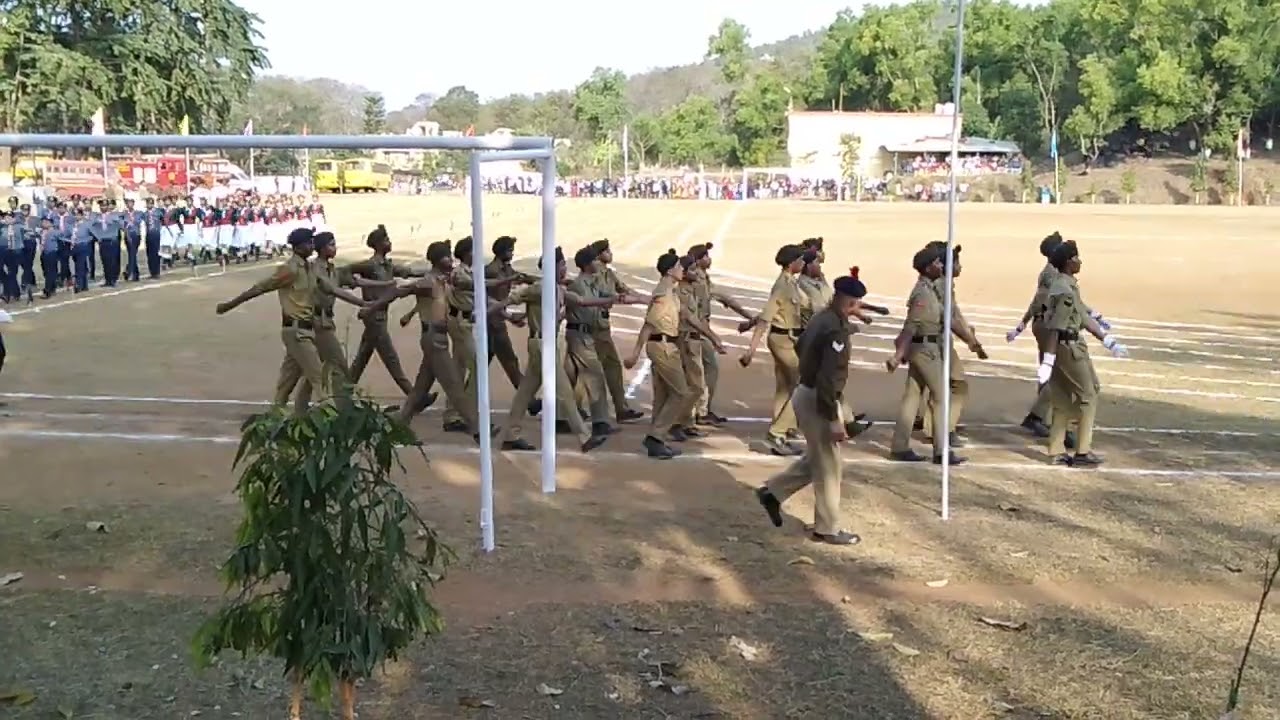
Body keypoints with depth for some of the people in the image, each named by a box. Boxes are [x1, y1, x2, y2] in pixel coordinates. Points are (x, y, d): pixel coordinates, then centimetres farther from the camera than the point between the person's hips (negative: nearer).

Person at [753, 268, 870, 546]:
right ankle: (827, 529, 16)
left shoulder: (821, 318, 5)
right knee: (828, 466, 4)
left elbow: (800, 347, 22)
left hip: (805, 393, 9)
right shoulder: (835, 330, -24)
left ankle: (773, 492, 27)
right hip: (818, 401, -9)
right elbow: (828, 380, -27)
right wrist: (834, 421, -23)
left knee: (816, 458, 23)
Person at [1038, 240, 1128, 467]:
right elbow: (1055, 328, -24)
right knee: (1088, 397, 0)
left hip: (1061, 348, 10)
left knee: (1063, 400, 12)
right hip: (1069, 348, -10)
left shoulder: (1067, 287, 14)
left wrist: (1109, 342, 20)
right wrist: (1047, 362, -27)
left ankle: (1057, 452, 16)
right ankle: (1082, 452, 4)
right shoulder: (1066, 291, -19)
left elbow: (1084, 318, 18)